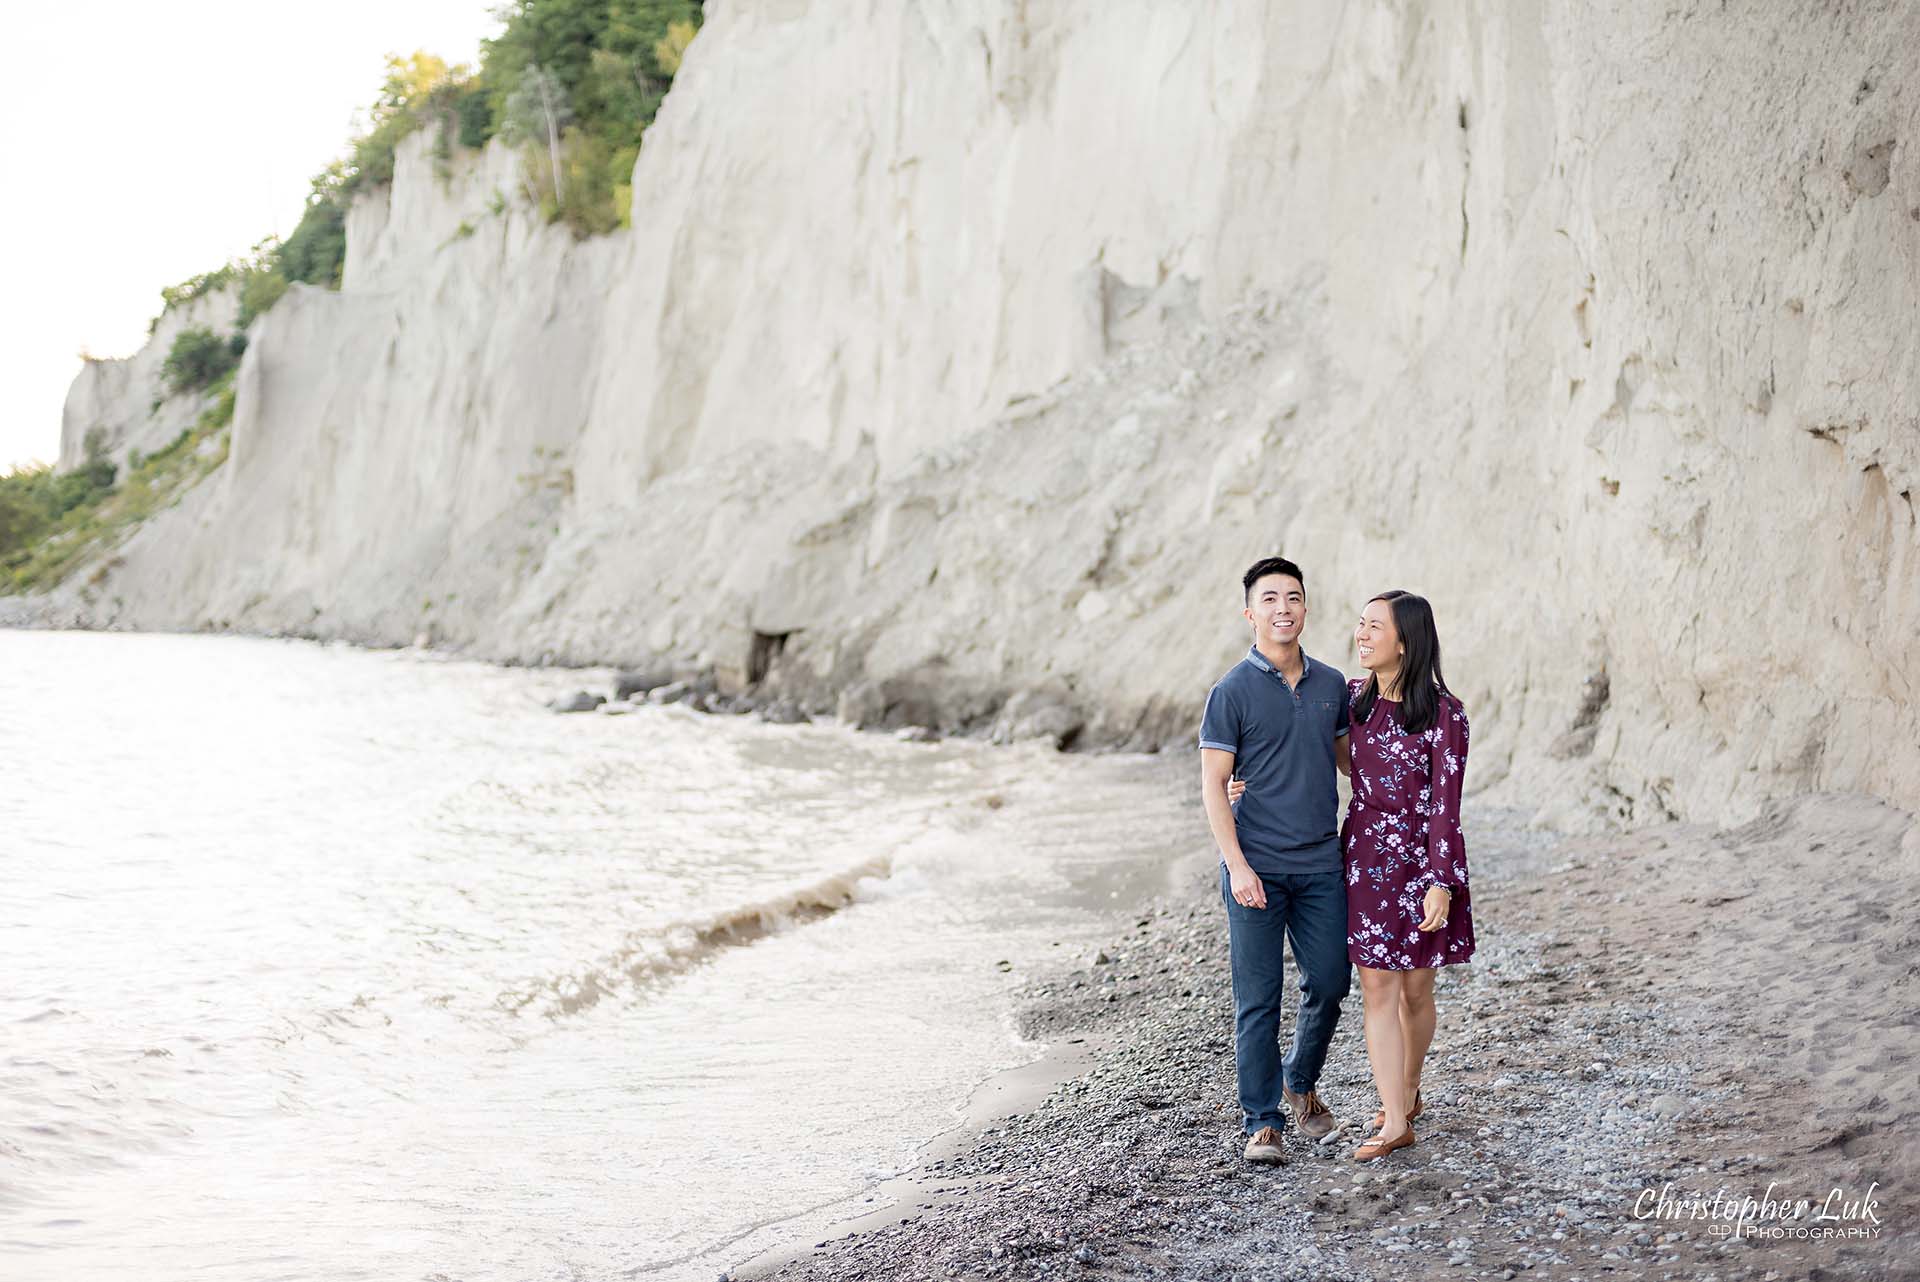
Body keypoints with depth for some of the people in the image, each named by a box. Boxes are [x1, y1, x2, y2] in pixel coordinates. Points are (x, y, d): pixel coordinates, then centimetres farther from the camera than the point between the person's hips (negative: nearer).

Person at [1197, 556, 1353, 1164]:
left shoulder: (1331, 684, 9)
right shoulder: (1232, 692, -5)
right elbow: (1213, 784, -7)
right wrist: (1236, 867, -15)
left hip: (1321, 864, 4)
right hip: (1257, 868, -4)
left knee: (1330, 983, 7)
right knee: (1257, 999, 0)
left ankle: (1300, 1083, 33)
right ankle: (1262, 1123, 11)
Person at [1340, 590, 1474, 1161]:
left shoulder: (1444, 714, -13)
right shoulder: (1355, 698, 1)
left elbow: (1445, 804, -13)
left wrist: (1440, 884, -16)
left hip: (1420, 858, -4)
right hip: (1365, 855, 4)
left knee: (1415, 989, 10)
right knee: (1376, 987, -1)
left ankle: (1409, 1092, 33)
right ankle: (1395, 1121, 3)